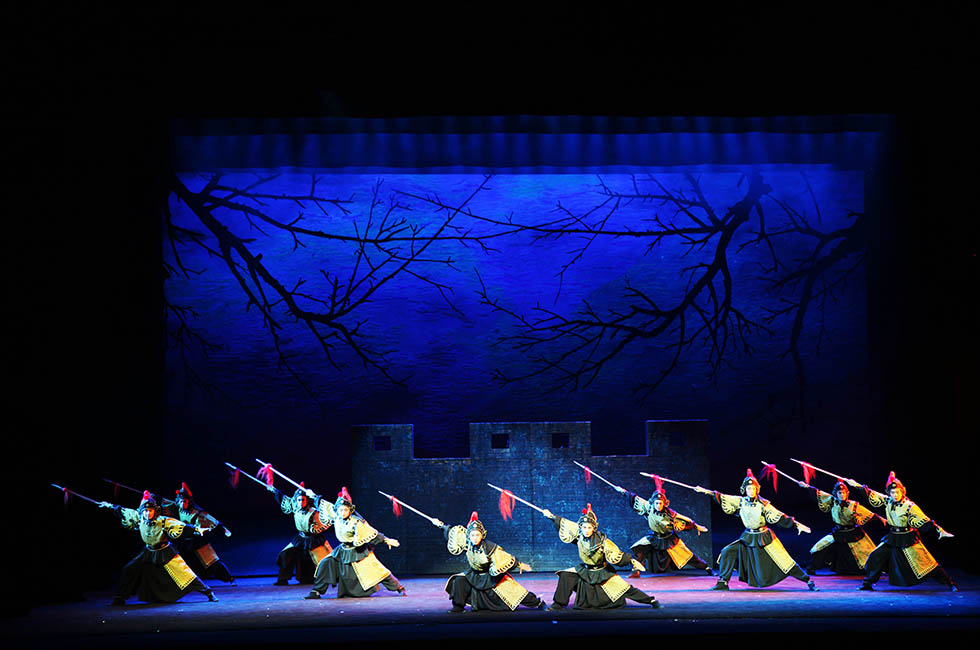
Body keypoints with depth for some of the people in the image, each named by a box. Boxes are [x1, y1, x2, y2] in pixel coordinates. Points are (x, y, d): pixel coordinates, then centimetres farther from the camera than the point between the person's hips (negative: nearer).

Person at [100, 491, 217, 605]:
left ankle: (208, 592, -7)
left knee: (182, 572, -12)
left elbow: (181, 527, -29)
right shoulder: (139, 518, -10)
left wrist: (197, 530, -40)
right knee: (129, 570, 0)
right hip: (149, 552, 5)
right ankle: (120, 598, 14)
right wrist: (110, 505, 15)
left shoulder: (163, 521, -23)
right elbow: (123, 511, 6)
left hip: (165, 553, -5)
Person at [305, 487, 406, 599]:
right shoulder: (337, 517, -7)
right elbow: (327, 507, 10)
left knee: (376, 570, -9)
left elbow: (372, 533, -20)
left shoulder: (356, 522, -25)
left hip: (359, 551, -6)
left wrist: (386, 540, -20)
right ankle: (316, 591, 6)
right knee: (325, 564, -4)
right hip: (343, 551, 6)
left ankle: (399, 587, 4)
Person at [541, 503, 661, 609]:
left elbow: (617, 554, -21)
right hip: (585, 570, 4)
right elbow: (564, 523, -1)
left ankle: (651, 600, 2)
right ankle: (559, 603, 2)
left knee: (624, 588, -9)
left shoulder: (601, 540, -24)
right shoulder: (579, 535, -13)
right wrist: (551, 516, 2)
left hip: (602, 572, -4)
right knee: (565, 575, -10)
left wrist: (632, 561, -29)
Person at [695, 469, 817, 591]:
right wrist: (707, 492, 7)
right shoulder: (740, 501, -1)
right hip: (748, 538, 4)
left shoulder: (763, 504, -12)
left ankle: (808, 581, 4)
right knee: (727, 552, -6)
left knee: (782, 560, -8)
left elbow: (779, 517, -13)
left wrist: (796, 525, -19)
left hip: (764, 538, -4)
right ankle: (723, 583, 3)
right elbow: (723, 498, 7)